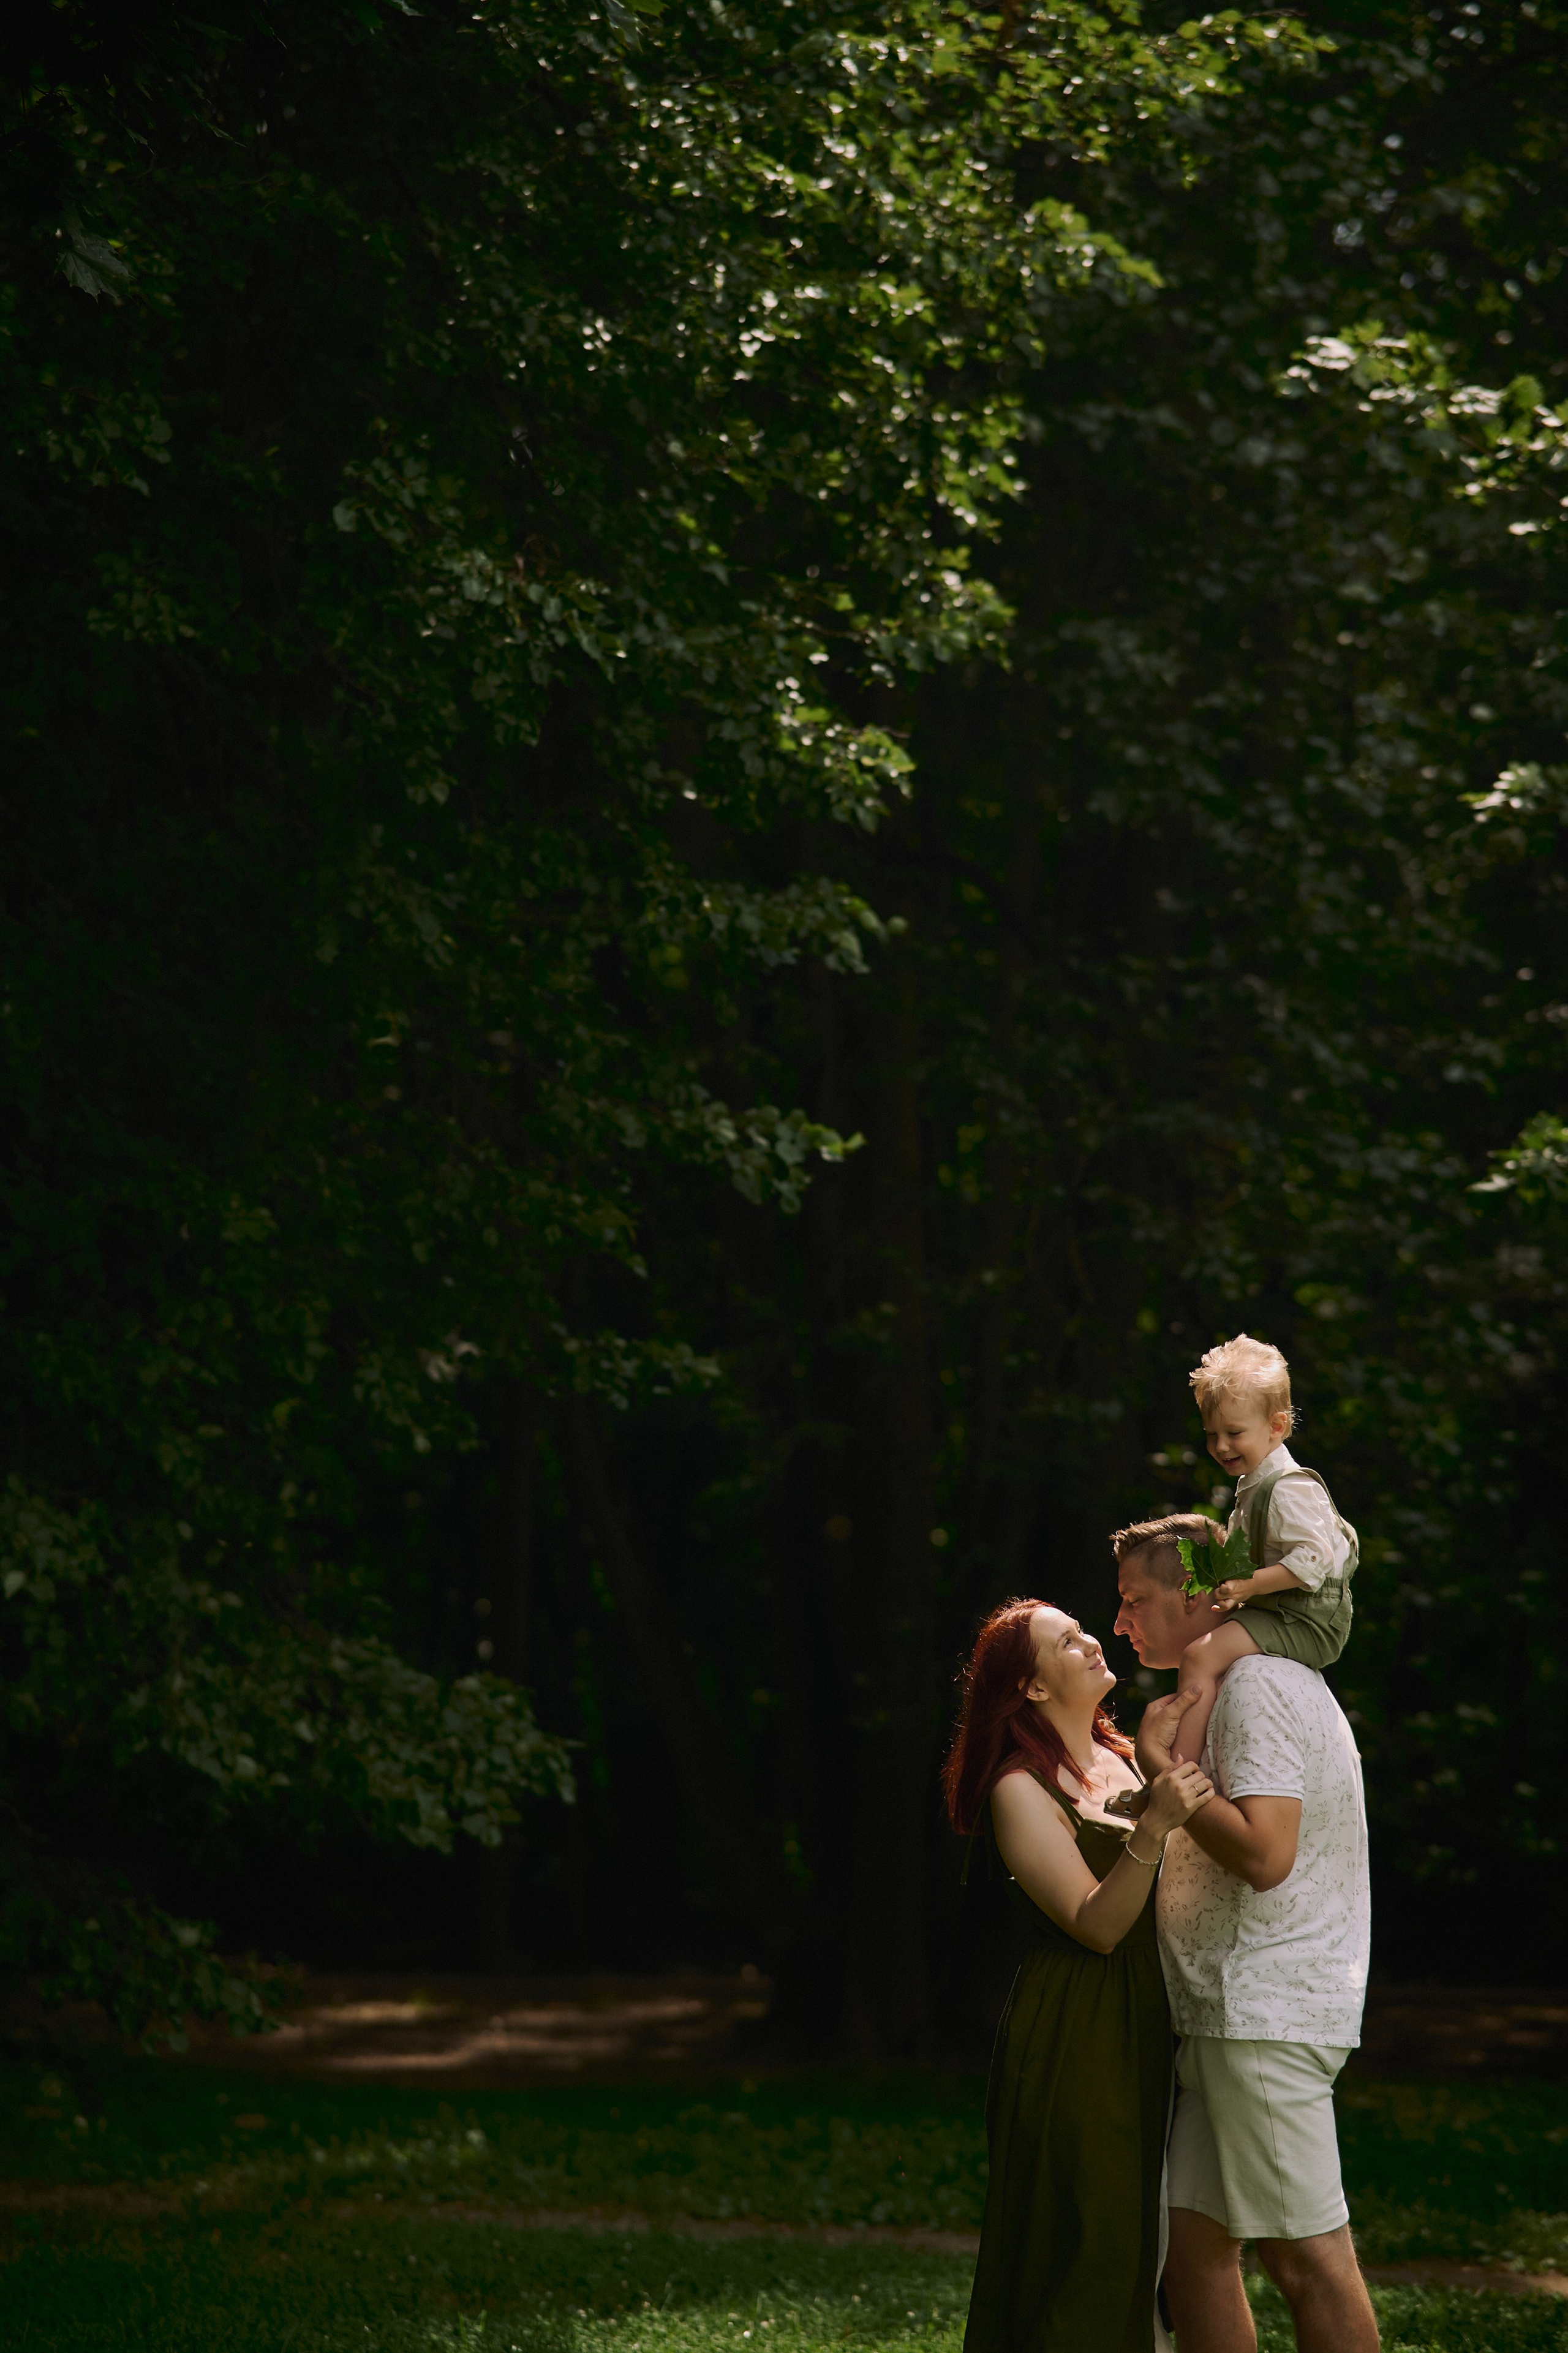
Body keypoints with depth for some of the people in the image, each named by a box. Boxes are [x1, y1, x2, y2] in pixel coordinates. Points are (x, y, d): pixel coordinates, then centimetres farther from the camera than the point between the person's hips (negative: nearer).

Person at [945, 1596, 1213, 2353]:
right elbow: (1097, 1926, -20)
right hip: (1074, 2041, -8)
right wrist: (1152, 1829, -32)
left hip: (1146, 2029, 8)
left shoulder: (1125, 1758, 12)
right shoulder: (1020, 1789, -11)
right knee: (1089, 2251, -6)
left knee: (1147, 2245, 10)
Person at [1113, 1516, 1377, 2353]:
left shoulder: (1258, 1687, -12)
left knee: (1307, 2256, -8)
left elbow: (1264, 1854, -23)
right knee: (1193, 2253, 8)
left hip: (1266, 2013, -10)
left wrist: (1159, 1761, -14)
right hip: (1225, 2015, 10)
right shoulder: (1226, 1688, 21)